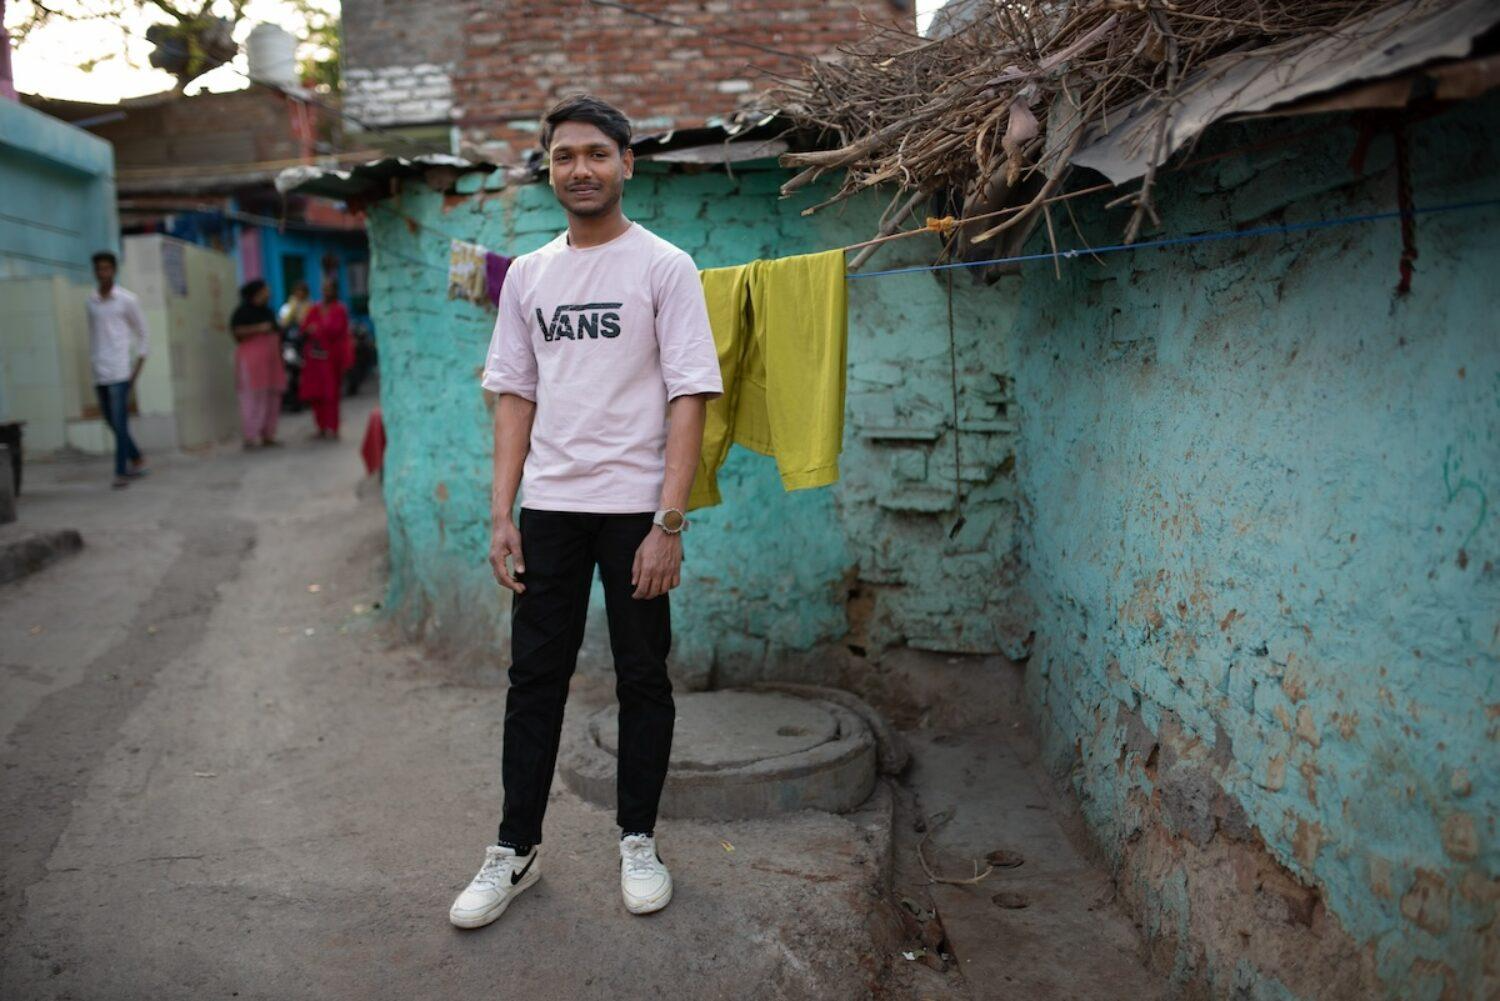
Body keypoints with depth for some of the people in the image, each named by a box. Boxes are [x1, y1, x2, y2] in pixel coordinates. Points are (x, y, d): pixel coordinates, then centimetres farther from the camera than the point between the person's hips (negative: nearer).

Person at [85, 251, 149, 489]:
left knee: (120, 422, -6)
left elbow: (143, 333, 1)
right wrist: (93, 364, 12)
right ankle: (137, 460, 25)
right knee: (111, 421, 10)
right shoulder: (91, 300, 10)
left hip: (120, 372, -5)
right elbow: (93, 334, 17)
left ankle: (121, 472, -1)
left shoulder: (127, 299, -3)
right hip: (99, 373, 5)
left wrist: (137, 369, -4)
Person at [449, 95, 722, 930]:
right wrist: (501, 514, 3)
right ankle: (516, 850, 22)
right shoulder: (528, 274, 10)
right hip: (548, 507, 4)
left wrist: (668, 523, -16)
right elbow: (515, 395, 11)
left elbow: (690, 398, -9)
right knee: (535, 678, 9)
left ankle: (639, 842, 24)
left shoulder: (664, 266, -4)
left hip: (635, 506, -4)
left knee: (643, 679, 7)